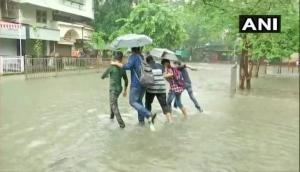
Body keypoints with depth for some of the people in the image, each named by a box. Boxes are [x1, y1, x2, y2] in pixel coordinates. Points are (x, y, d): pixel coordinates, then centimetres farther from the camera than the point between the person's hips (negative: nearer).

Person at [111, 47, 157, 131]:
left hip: (136, 84, -7)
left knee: (133, 102, -4)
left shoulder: (133, 56, -9)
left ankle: (149, 115, -19)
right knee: (139, 101, 19)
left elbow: (127, 66, -24)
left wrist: (116, 63, -15)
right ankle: (141, 120, 19)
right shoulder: (142, 56, 13)